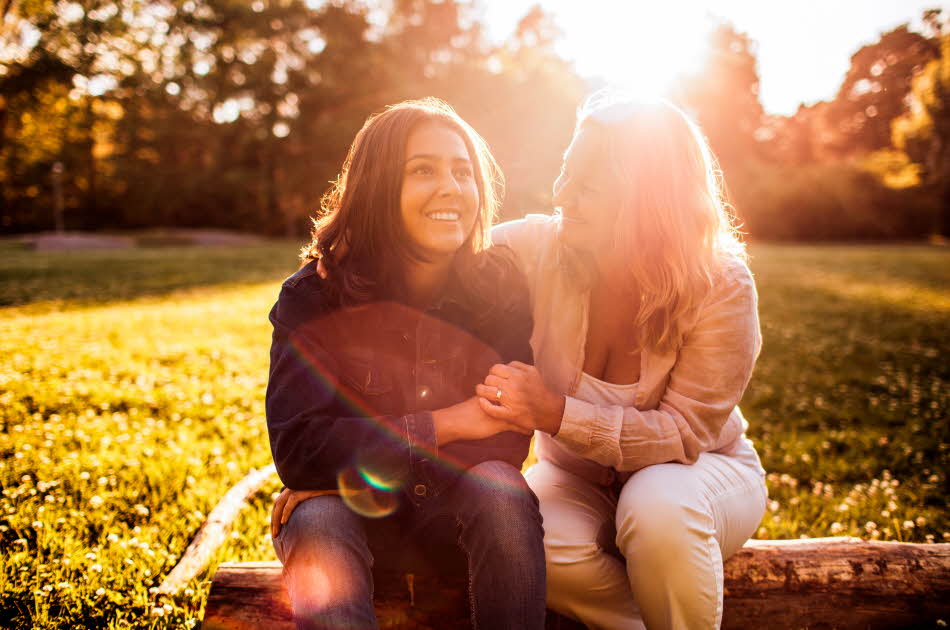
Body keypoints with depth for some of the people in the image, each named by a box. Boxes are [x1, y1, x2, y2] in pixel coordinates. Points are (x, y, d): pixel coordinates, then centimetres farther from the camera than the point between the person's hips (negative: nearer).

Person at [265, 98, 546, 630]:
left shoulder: (500, 285, -11)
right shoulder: (313, 298, -13)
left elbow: (508, 440, -13)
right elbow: (297, 451, -16)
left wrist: (350, 472, -19)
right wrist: (440, 426, -22)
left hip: (456, 507, 2)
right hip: (343, 507, -2)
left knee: (500, 490, -29)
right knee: (318, 527, -34)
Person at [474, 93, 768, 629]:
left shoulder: (722, 286, -21)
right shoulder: (537, 249, -15)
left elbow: (686, 433, -23)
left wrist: (557, 413, -36)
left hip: (701, 470, -1)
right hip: (578, 475, 2)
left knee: (658, 509, -37)